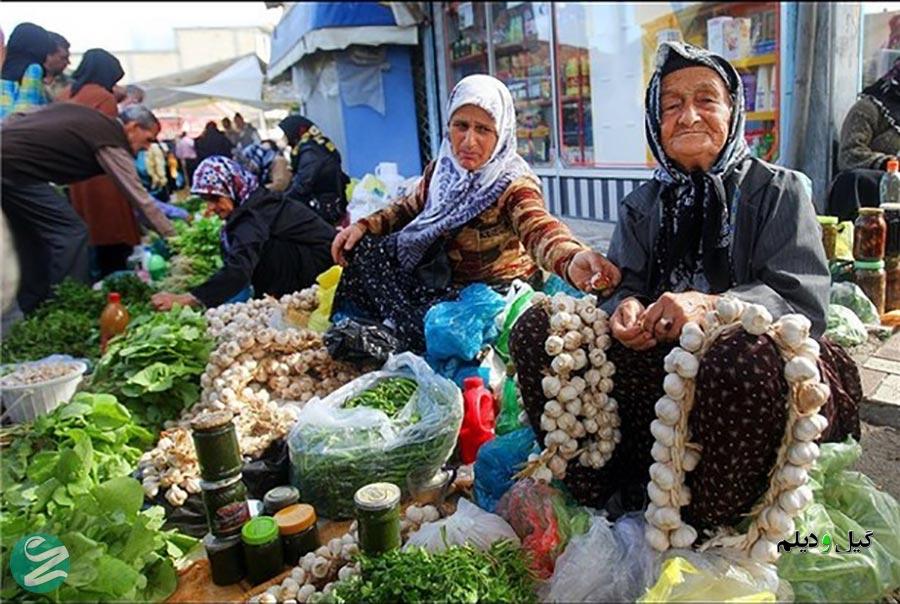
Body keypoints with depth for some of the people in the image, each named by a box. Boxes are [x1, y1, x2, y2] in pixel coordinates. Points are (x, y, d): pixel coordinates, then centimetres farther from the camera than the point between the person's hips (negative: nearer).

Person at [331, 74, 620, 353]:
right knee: (364, 248, -3)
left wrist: (572, 260, -66)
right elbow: (410, 207, 16)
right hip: (448, 280, 7)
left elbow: (539, 228, -43)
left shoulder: (513, 184, -22)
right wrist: (365, 225, -1)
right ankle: (411, 333, -7)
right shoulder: (440, 170, -3)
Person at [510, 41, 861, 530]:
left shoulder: (780, 191, 4)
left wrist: (711, 306, -27)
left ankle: (702, 530, -14)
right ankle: (603, 497, -12)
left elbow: (803, 302, -8)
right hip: (658, 367, 3)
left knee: (745, 356, -40)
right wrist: (625, 307, -21)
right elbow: (624, 286, 6)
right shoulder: (641, 205, 14)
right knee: (537, 327, -16)